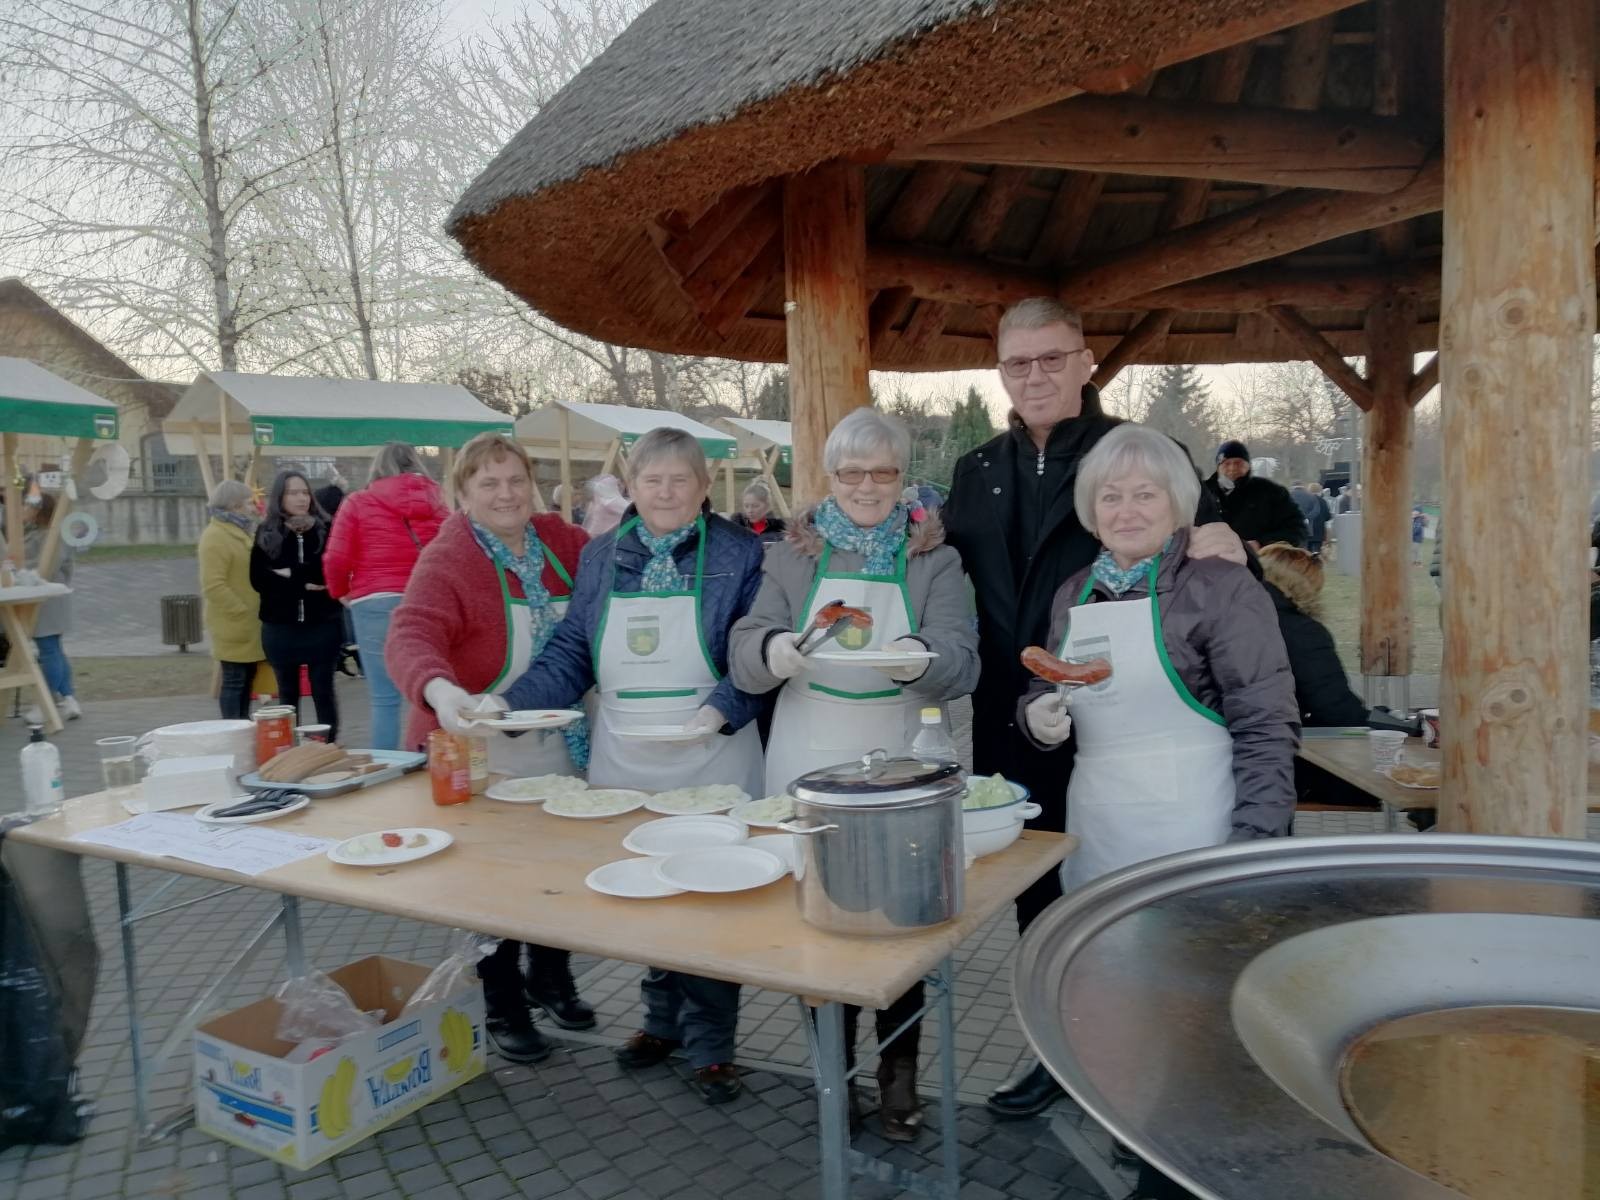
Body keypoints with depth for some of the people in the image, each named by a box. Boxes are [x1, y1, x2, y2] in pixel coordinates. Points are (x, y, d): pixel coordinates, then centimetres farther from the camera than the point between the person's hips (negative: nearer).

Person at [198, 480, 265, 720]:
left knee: (247, 679, 13)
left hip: (249, 623, 9)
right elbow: (213, 586, -21)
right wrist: (241, 612, -20)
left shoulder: (243, 532, 16)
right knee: (234, 681, -5)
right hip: (234, 624, -9)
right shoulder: (215, 537, -14)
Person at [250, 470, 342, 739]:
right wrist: (304, 583, -13)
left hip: (323, 623, -1)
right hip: (280, 626, 1)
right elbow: (258, 580, -5)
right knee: (288, 694, 10)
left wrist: (292, 574, -12)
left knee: (323, 691, 2)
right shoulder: (266, 534, 5)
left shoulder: (325, 529, 1)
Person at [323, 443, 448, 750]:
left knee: (384, 699, 0)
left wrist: (341, 593, 19)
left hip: (377, 603, -1)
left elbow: (336, 559, 0)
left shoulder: (358, 502, 6)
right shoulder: (436, 502, 10)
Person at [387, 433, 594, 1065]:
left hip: (564, 754, 5)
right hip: (483, 758, -5)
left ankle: (550, 978, 41)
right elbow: (410, 639, -28)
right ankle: (501, 1007, 29)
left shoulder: (561, 538, 4)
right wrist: (440, 691, -47)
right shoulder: (446, 559, -14)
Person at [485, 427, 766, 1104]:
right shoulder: (600, 558, 10)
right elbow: (571, 652, 9)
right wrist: (511, 704, -4)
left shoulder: (737, 554, -2)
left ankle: (710, 1046, 19)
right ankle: (664, 1021, 33)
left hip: (709, 767, -3)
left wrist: (720, 710, -21)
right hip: (622, 767, 4)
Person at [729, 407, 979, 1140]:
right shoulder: (794, 555, 5)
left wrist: (920, 658, -32)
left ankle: (898, 1069, 25)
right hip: (807, 764, 1)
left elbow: (962, 661, -8)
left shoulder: (932, 558, 3)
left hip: (898, 768, -1)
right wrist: (774, 650, -27)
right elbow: (743, 655, -3)